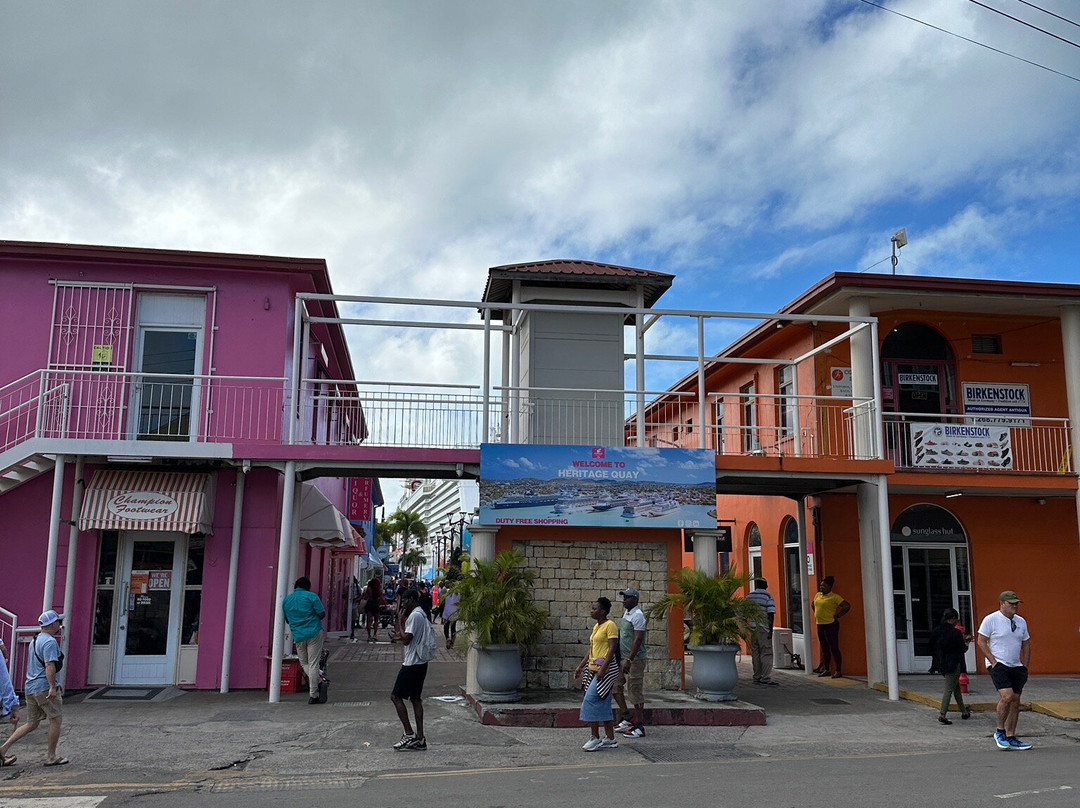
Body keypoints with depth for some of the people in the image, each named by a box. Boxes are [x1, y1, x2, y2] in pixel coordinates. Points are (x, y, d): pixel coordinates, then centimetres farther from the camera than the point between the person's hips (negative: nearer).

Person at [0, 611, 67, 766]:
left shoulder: (35, 641, 18)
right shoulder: (50, 641, -13)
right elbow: (49, 665, -24)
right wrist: (52, 687, -27)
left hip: (31, 687, 9)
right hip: (44, 687, -9)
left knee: (31, 724, 14)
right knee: (56, 720, 2)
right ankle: (51, 757, 5)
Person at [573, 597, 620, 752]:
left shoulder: (610, 625, -10)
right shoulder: (596, 627, 17)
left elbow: (612, 648, -17)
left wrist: (603, 668, -23)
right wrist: (580, 666, 17)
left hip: (606, 668, -9)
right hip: (594, 668, 9)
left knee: (591, 699, -14)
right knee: (603, 704, 10)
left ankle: (595, 738, -8)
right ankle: (611, 739, 16)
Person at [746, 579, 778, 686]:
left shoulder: (749, 596, 10)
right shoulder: (768, 596, -4)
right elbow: (771, 614, -11)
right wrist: (770, 630, -10)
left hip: (752, 628, 5)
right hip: (764, 629, -5)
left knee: (755, 654, 11)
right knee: (766, 654, -2)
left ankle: (757, 677, 14)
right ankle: (766, 678, -6)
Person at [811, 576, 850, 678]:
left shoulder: (834, 597, -10)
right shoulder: (818, 595, 12)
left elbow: (847, 606, -15)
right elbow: (812, 604, 30)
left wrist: (838, 616, -12)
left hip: (830, 625, -8)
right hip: (820, 625, 8)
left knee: (834, 648, -5)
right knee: (824, 648, 13)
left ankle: (839, 671, 1)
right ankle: (826, 669, 21)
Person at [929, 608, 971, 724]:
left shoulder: (936, 631, 3)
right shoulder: (955, 633, -16)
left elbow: (932, 648, 7)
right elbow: (962, 649, -11)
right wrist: (966, 644, 10)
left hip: (941, 664, 7)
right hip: (953, 664, -7)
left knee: (956, 687, 22)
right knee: (949, 689, -4)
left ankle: (964, 711, 32)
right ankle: (942, 714, -9)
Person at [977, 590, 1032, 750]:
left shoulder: (1021, 621, 12)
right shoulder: (990, 619, -7)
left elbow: (1026, 644, 19)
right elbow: (981, 642, -7)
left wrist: (1025, 667, 11)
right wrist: (994, 662, -12)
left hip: (1016, 666, 6)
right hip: (998, 665, -6)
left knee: (1015, 701, 4)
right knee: (1007, 697, -20)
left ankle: (1010, 738, 12)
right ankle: (1000, 732, -3)